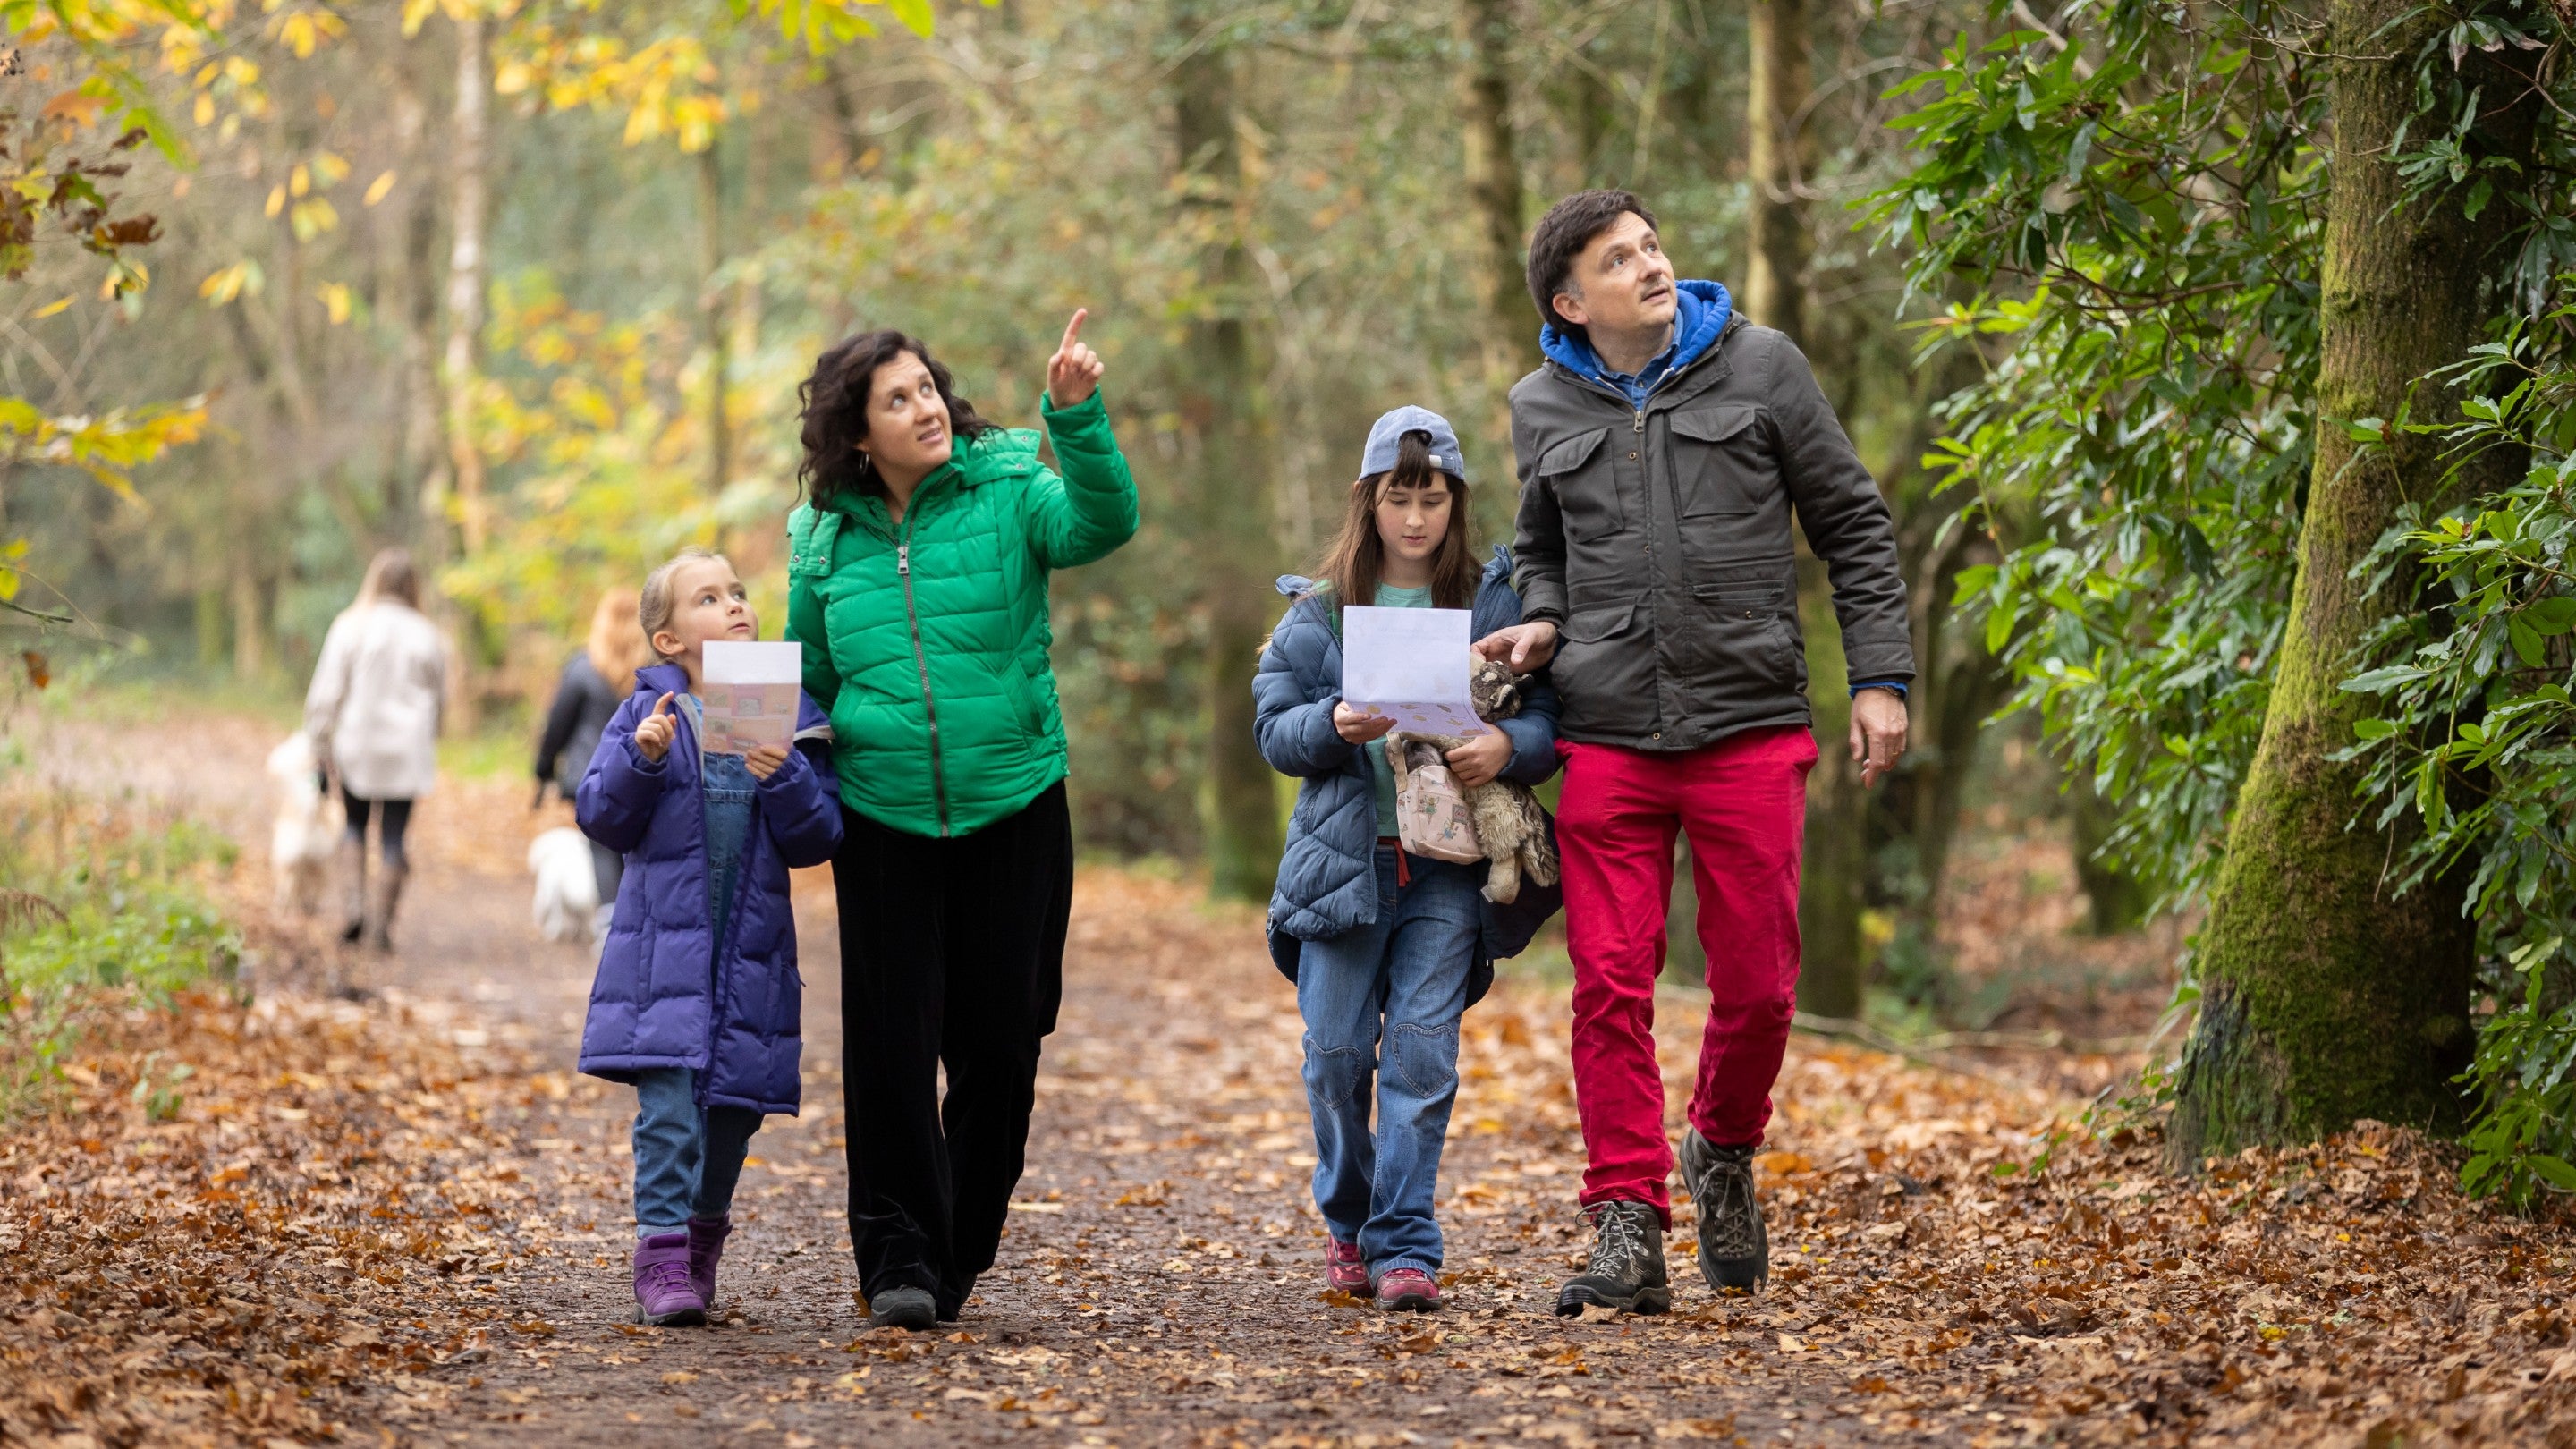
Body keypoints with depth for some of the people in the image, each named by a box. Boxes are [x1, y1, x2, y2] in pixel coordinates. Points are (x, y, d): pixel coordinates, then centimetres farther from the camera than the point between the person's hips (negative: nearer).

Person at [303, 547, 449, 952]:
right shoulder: (426, 636, -1)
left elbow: (325, 694, -5)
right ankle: (382, 923, 2)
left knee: (355, 826, 17)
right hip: (407, 751, 0)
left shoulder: (350, 628, -5)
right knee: (394, 836, 4)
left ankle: (352, 906, 1)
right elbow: (439, 697, 9)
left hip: (357, 745, 0)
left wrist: (321, 748, 1)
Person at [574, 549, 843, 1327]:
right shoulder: (648, 713, 1)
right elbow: (602, 818, 0)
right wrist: (642, 760, -17)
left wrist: (786, 780, -16)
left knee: (735, 1104, 9)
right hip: (664, 940, -2)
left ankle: (705, 1233, 31)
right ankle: (663, 1256, -12)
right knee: (668, 1103, -13)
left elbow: (817, 840, 2)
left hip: (751, 948, 2)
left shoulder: (791, 716, 5)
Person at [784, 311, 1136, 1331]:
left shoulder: (1006, 493, -2)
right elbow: (806, 679, 18)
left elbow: (1101, 524, -22)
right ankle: (899, 1257, 4)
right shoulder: (825, 540, 5)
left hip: (1013, 810, -1)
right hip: (884, 818, 1)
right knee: (892, 1041, -5)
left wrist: (1077, 416, -35)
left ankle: (960, 1249, 22)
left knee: (1001, 1040, 5)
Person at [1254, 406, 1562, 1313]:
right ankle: (1346, 1224, 22)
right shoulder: (1319, 608, 8)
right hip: (1343, 855, 1)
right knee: (1336, 1051, 2)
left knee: (1423, 1052, -7)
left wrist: (1509, 746, -17)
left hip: (1449, 866, -1)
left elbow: (1550, 718, 3)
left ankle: (1404, 1246, -3)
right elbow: (1274, 727, 4)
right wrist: (1332, 724, -15)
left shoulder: (1497, 601, 6)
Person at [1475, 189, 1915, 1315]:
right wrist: (1542, 623, 3)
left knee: (1759, 985, 2)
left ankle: (1723, 1153, 30)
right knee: (1610, 987, -5)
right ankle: (1628, 1232, 0)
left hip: (1749, 727, -1)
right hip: (1607, 741, 1)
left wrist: (1880, 677, 0)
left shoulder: (1758, 367, 2)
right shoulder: (1543, 409, 8)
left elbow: (1853, 525, 7)